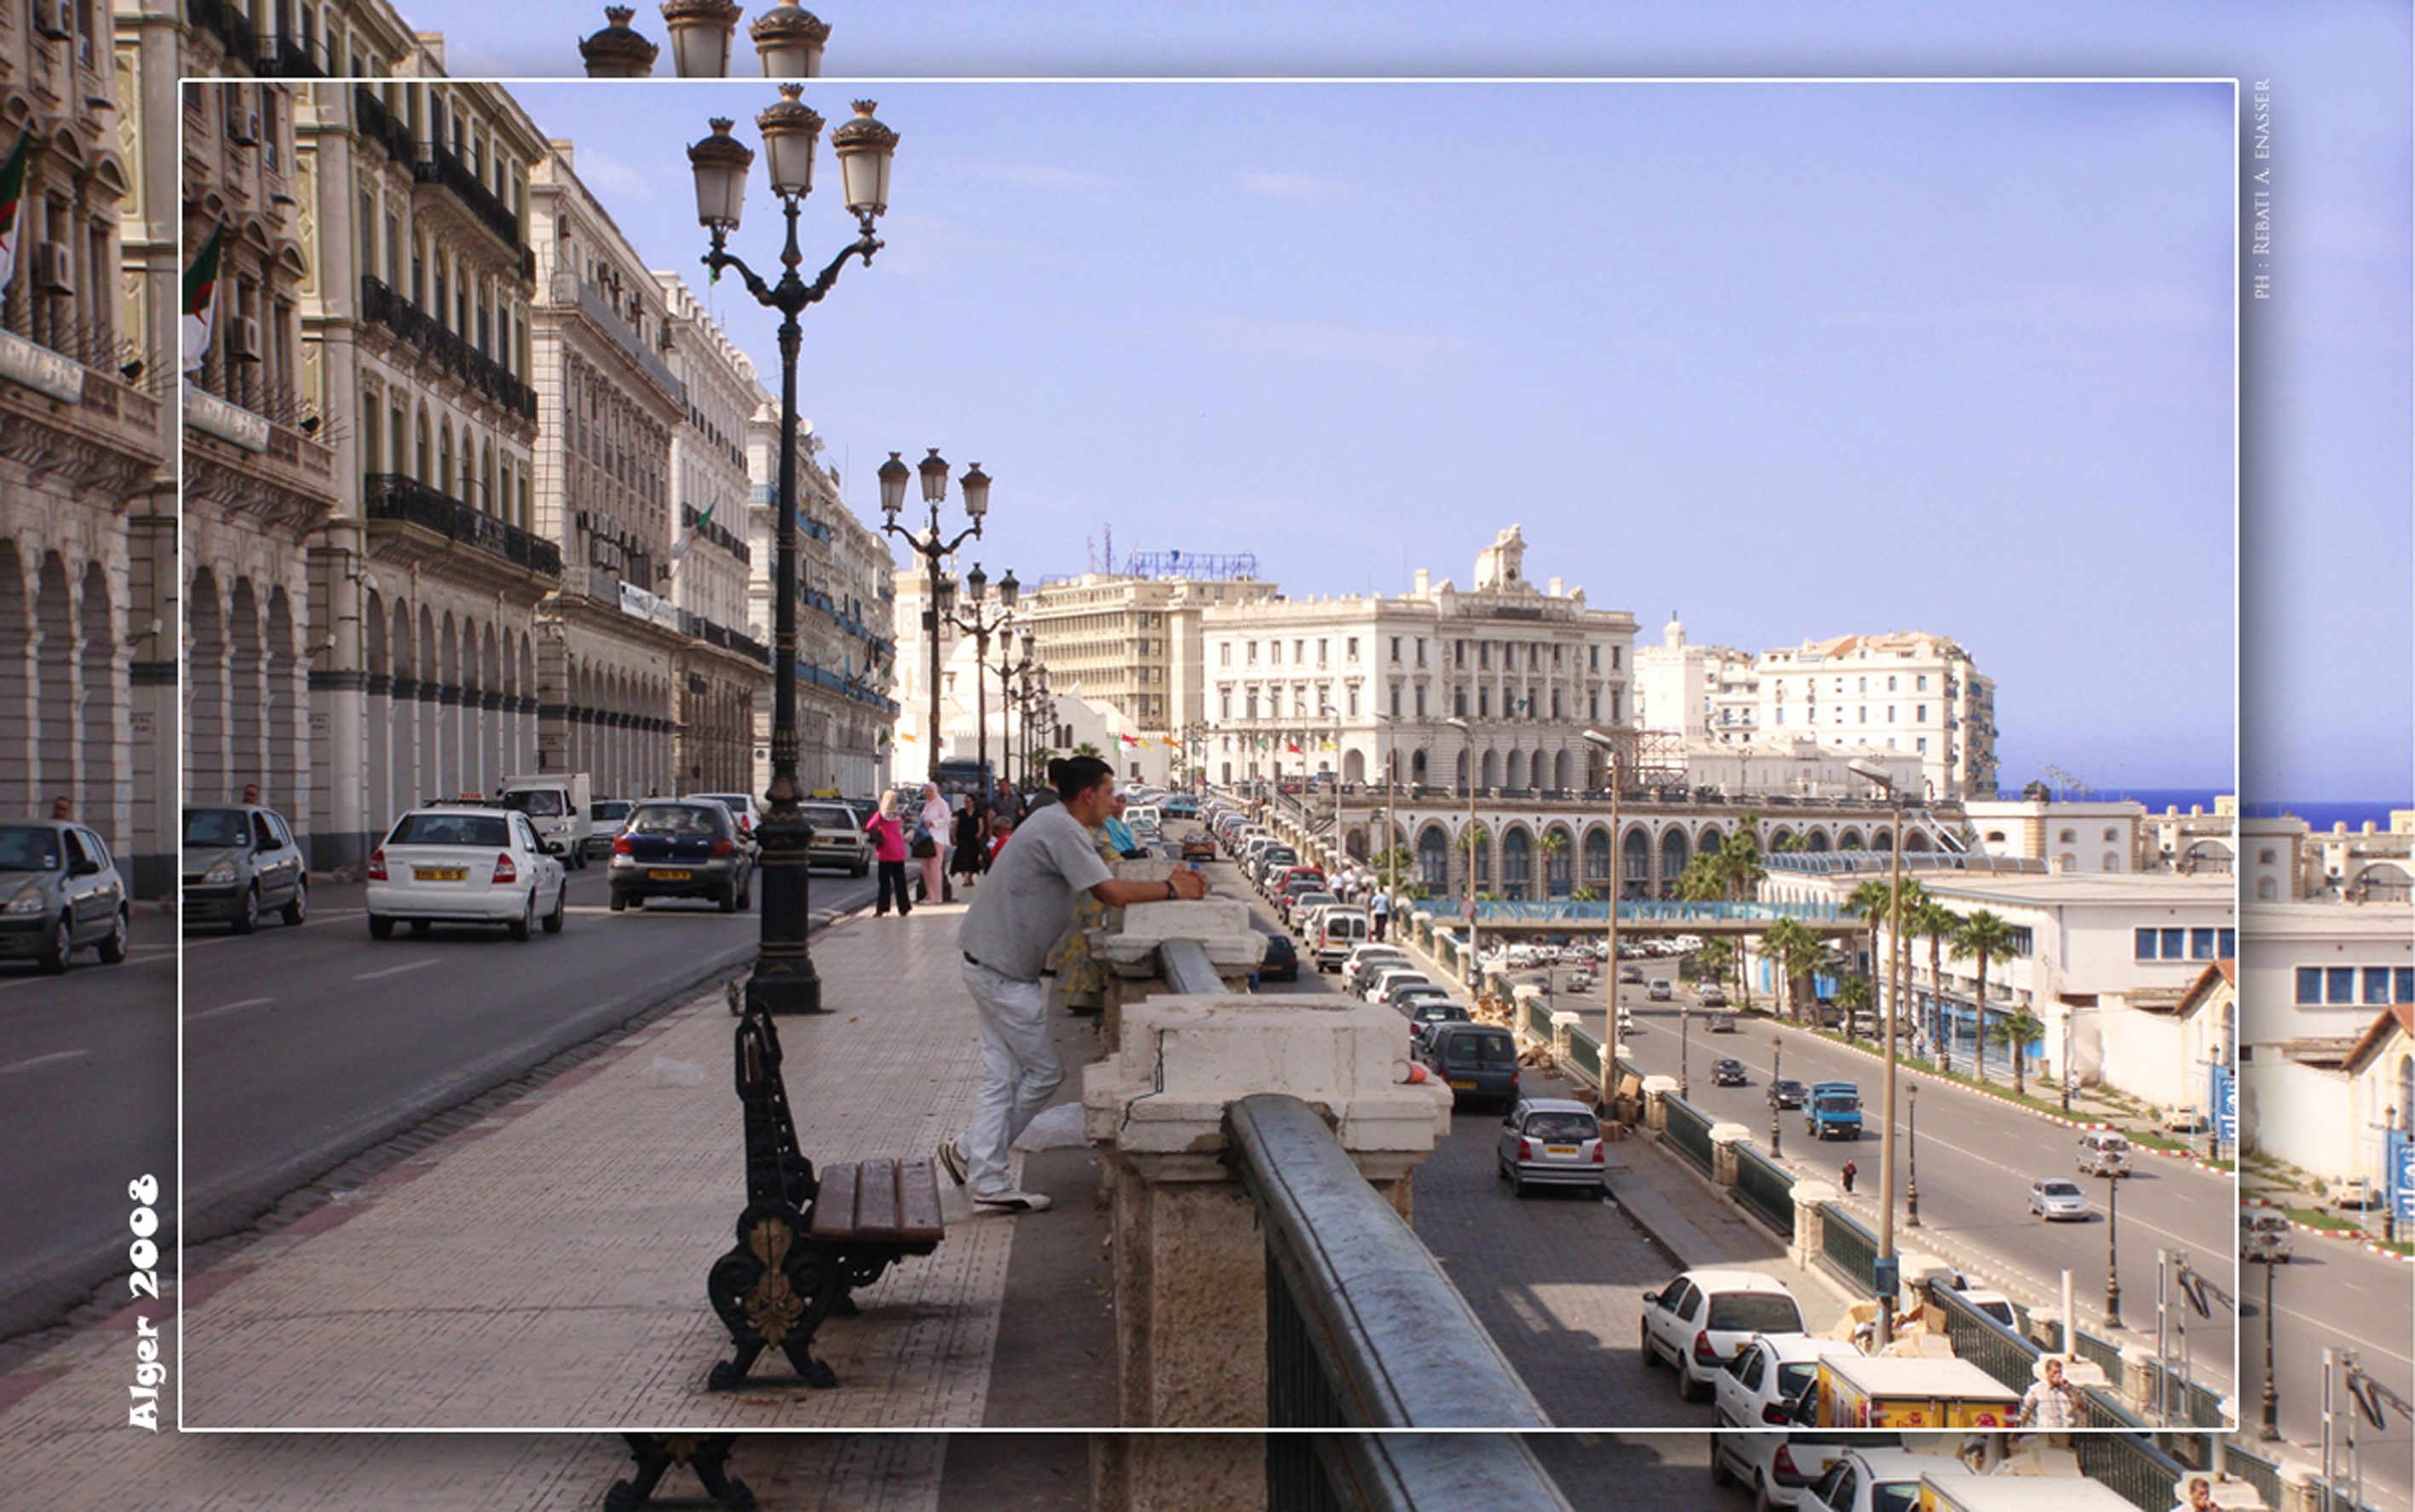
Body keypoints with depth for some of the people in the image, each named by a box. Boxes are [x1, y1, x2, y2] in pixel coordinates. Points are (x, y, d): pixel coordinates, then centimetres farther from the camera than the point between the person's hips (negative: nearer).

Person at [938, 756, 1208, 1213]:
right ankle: (971, 1152, 10)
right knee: (1044, 1072, 1)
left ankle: (988, 1183, 13)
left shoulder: (1059, 825, 15)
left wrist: (1171, 884, 5)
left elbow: (1106, 888, 15)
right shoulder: (1061, 829, -18)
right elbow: (1111, 893, -23)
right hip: (1003, 970, -10)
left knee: (1001, 1076, 11)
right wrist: (1170, 890, -10)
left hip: (990, 965, 10)